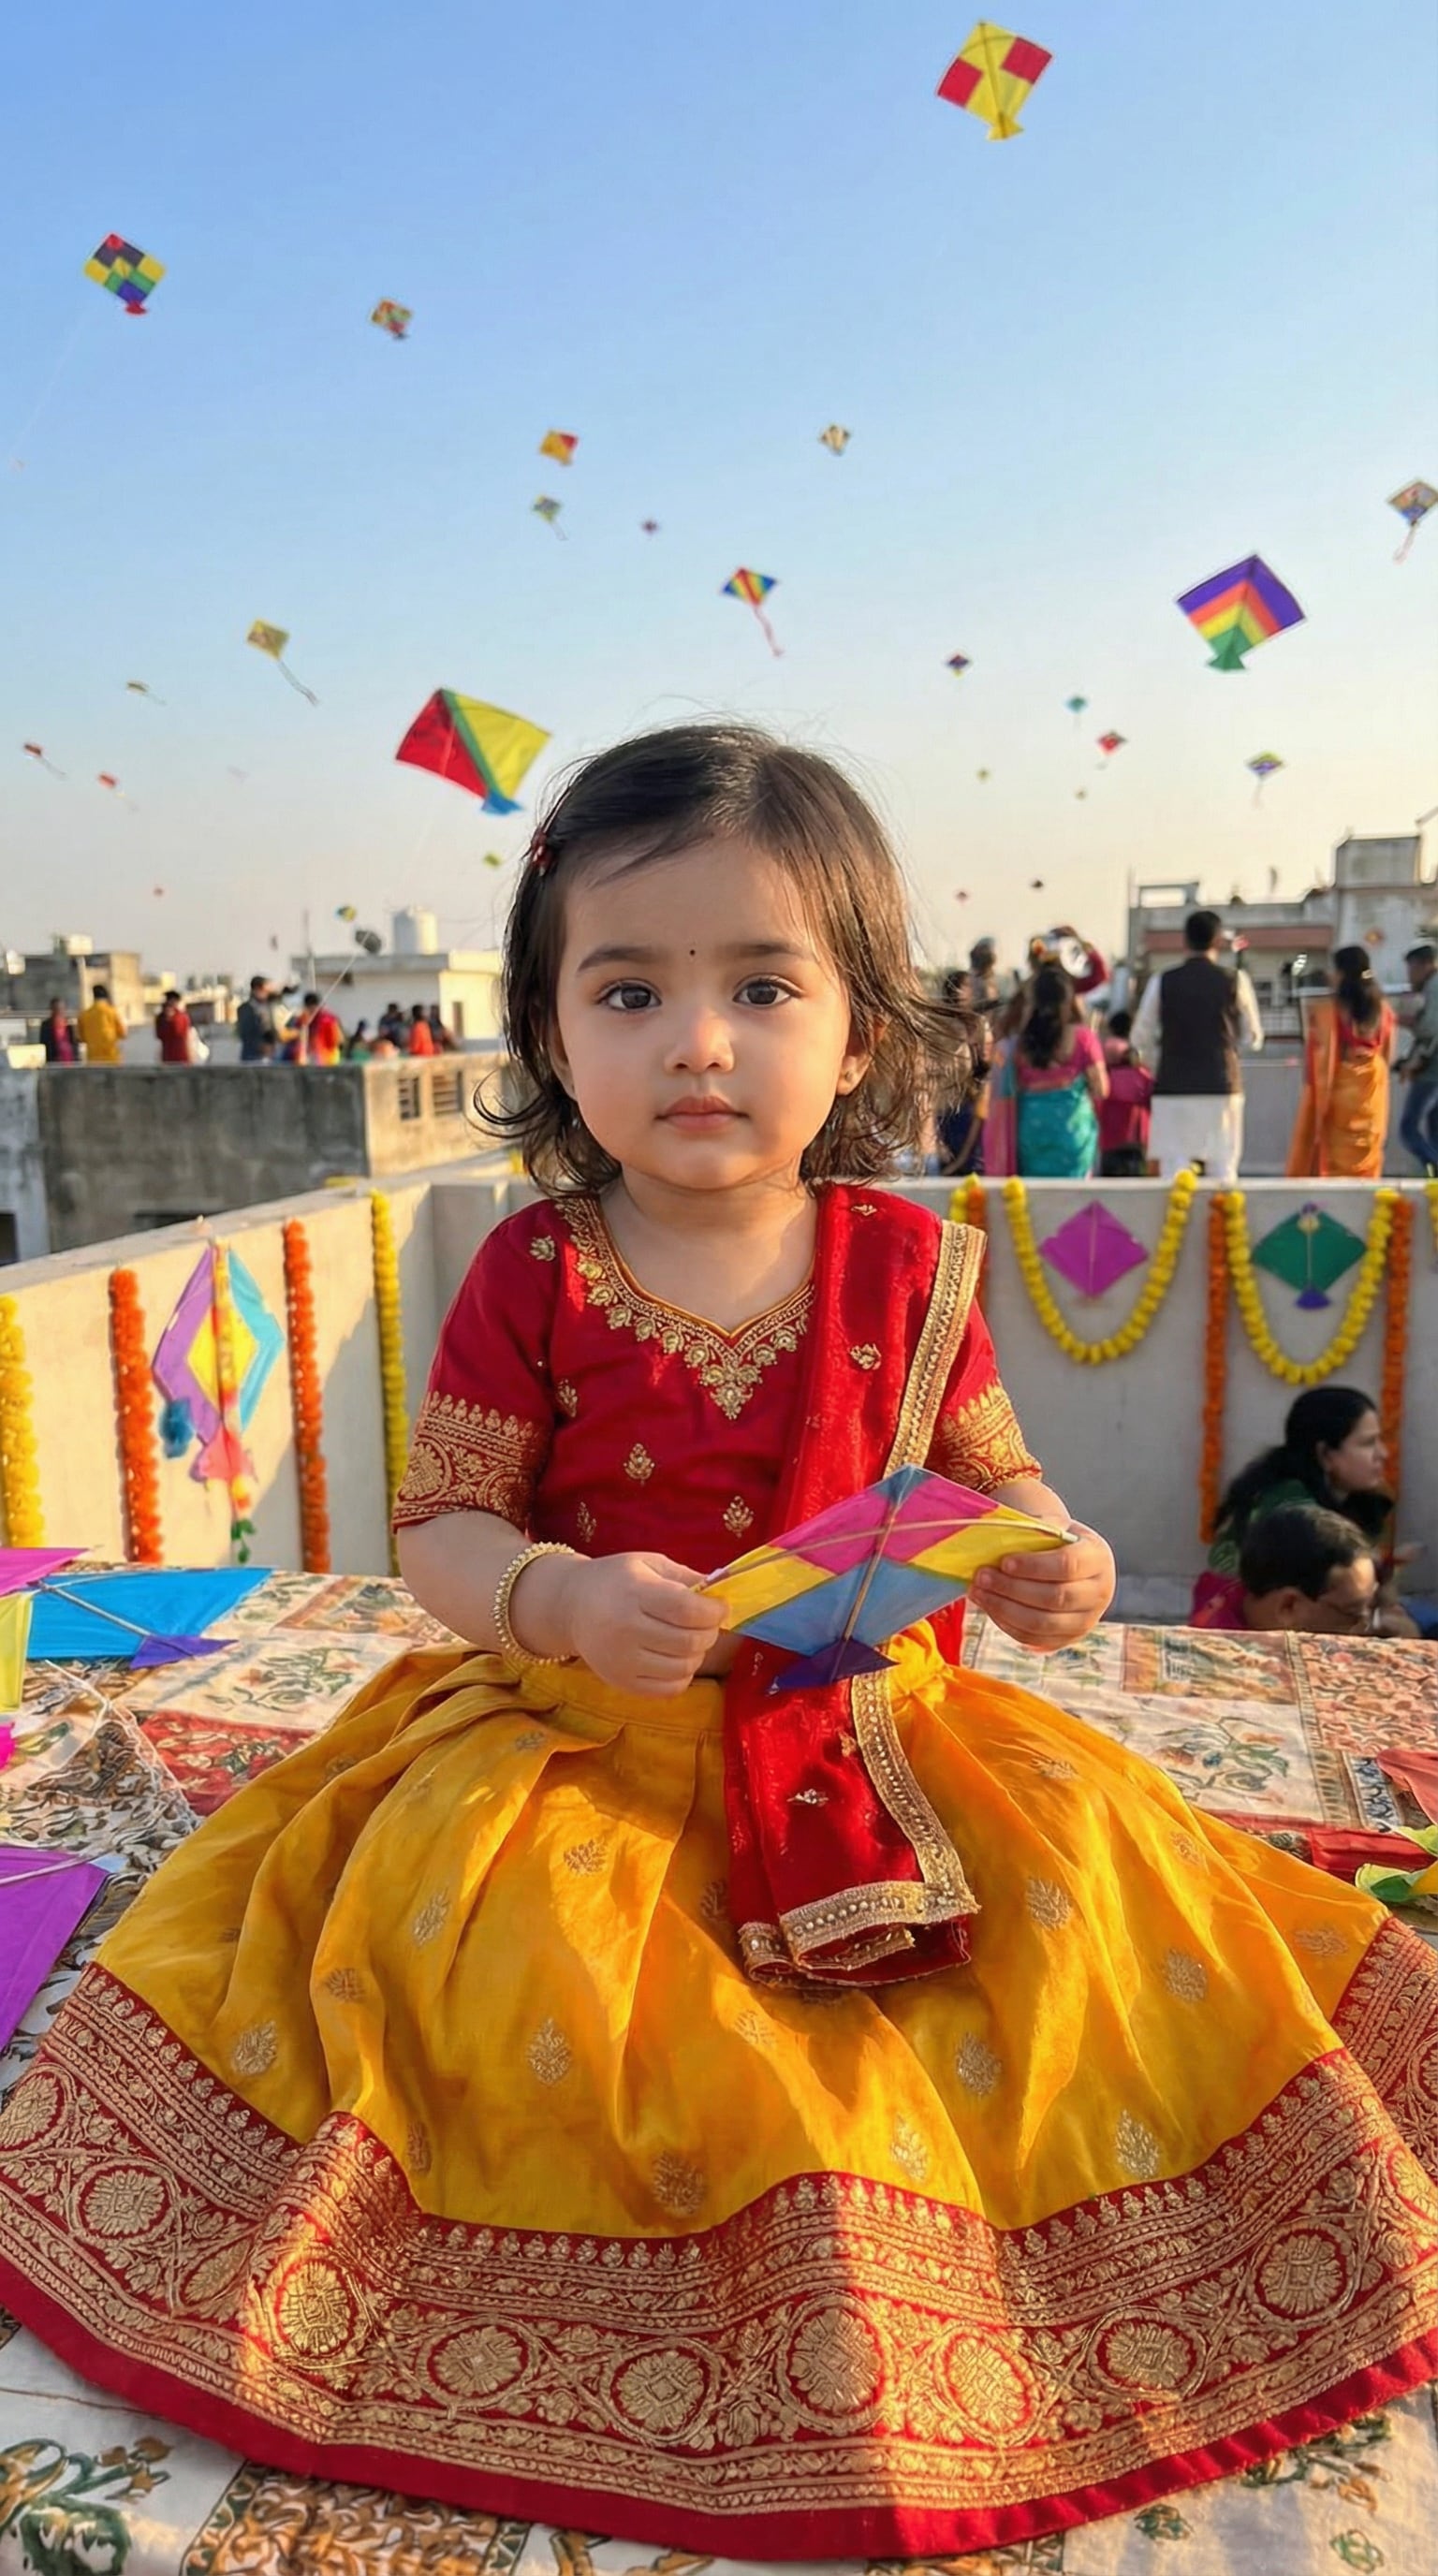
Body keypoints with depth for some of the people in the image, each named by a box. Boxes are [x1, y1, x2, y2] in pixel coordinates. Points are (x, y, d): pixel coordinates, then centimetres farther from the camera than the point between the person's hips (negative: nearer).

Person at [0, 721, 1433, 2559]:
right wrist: (559, 1599, -24)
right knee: (490, 1924, -22)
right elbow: (439, 1526, -4)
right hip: (582, 1733, -1)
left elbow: (988, 1474, 7)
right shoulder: (533, 1276, -9)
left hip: (869, 1725, 2)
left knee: (1089, 1872, -10)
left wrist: (1045, 1558, -15)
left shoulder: (907, 1264, -4)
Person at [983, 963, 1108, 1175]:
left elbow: (1010, 1092, 4)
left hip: (1032, 1128, 2)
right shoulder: (1082, 1038, -5)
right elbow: (1101, 1090, -4)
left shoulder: (1021, 1042, 1)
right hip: (1072, 1128, -2)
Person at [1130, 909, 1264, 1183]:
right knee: (1223, 1172, 4)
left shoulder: (1162, 982, -1)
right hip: (1221, 1086, 0)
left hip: (1173, 1088, 0)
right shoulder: (1235, 981, -1)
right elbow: (1252, 1037, 7)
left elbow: (1141, 1039, 5)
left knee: (1173, 1174, 1)